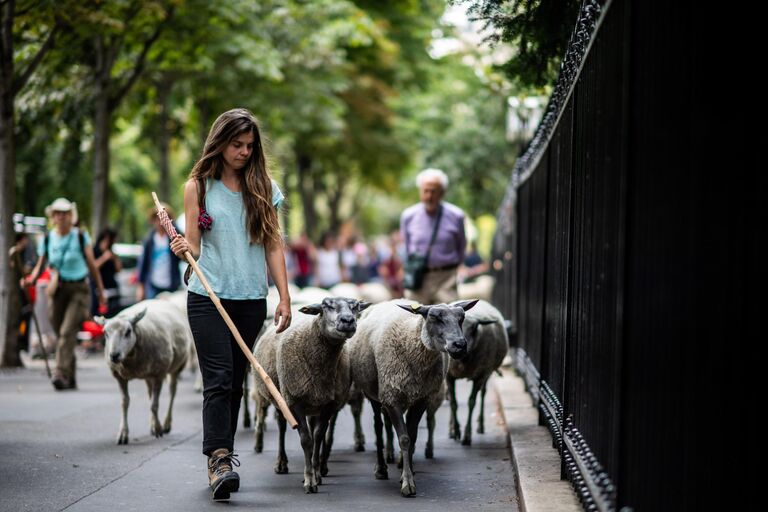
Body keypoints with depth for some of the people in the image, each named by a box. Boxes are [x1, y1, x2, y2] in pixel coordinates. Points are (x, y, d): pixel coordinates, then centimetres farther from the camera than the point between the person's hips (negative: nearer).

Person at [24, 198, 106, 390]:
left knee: (67, 331, -18)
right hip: (57, 290, 3)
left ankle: (61, 374, -25)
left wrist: (101, 291, 8)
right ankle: (70, 379, 18)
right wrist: (31, 278, -8)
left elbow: (92, 265, 6)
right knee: (60, 334, 5)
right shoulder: (47, 239, 6)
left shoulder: (81, 237, 0)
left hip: (78, 289, -3)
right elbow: (40, 265, 13)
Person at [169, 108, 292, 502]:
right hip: (208, 296, -2)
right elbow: (194, 244, 5)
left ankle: (222, 453, 18)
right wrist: (183, 248, -19)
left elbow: (273, 244, 9)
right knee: (218, 379, -13)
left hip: (251, 298, 3)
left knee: (234, 380, 8)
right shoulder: (198, 186, 4)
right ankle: (219, 460, -19)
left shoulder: (263, 186, 9)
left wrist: (284, 297, 3)